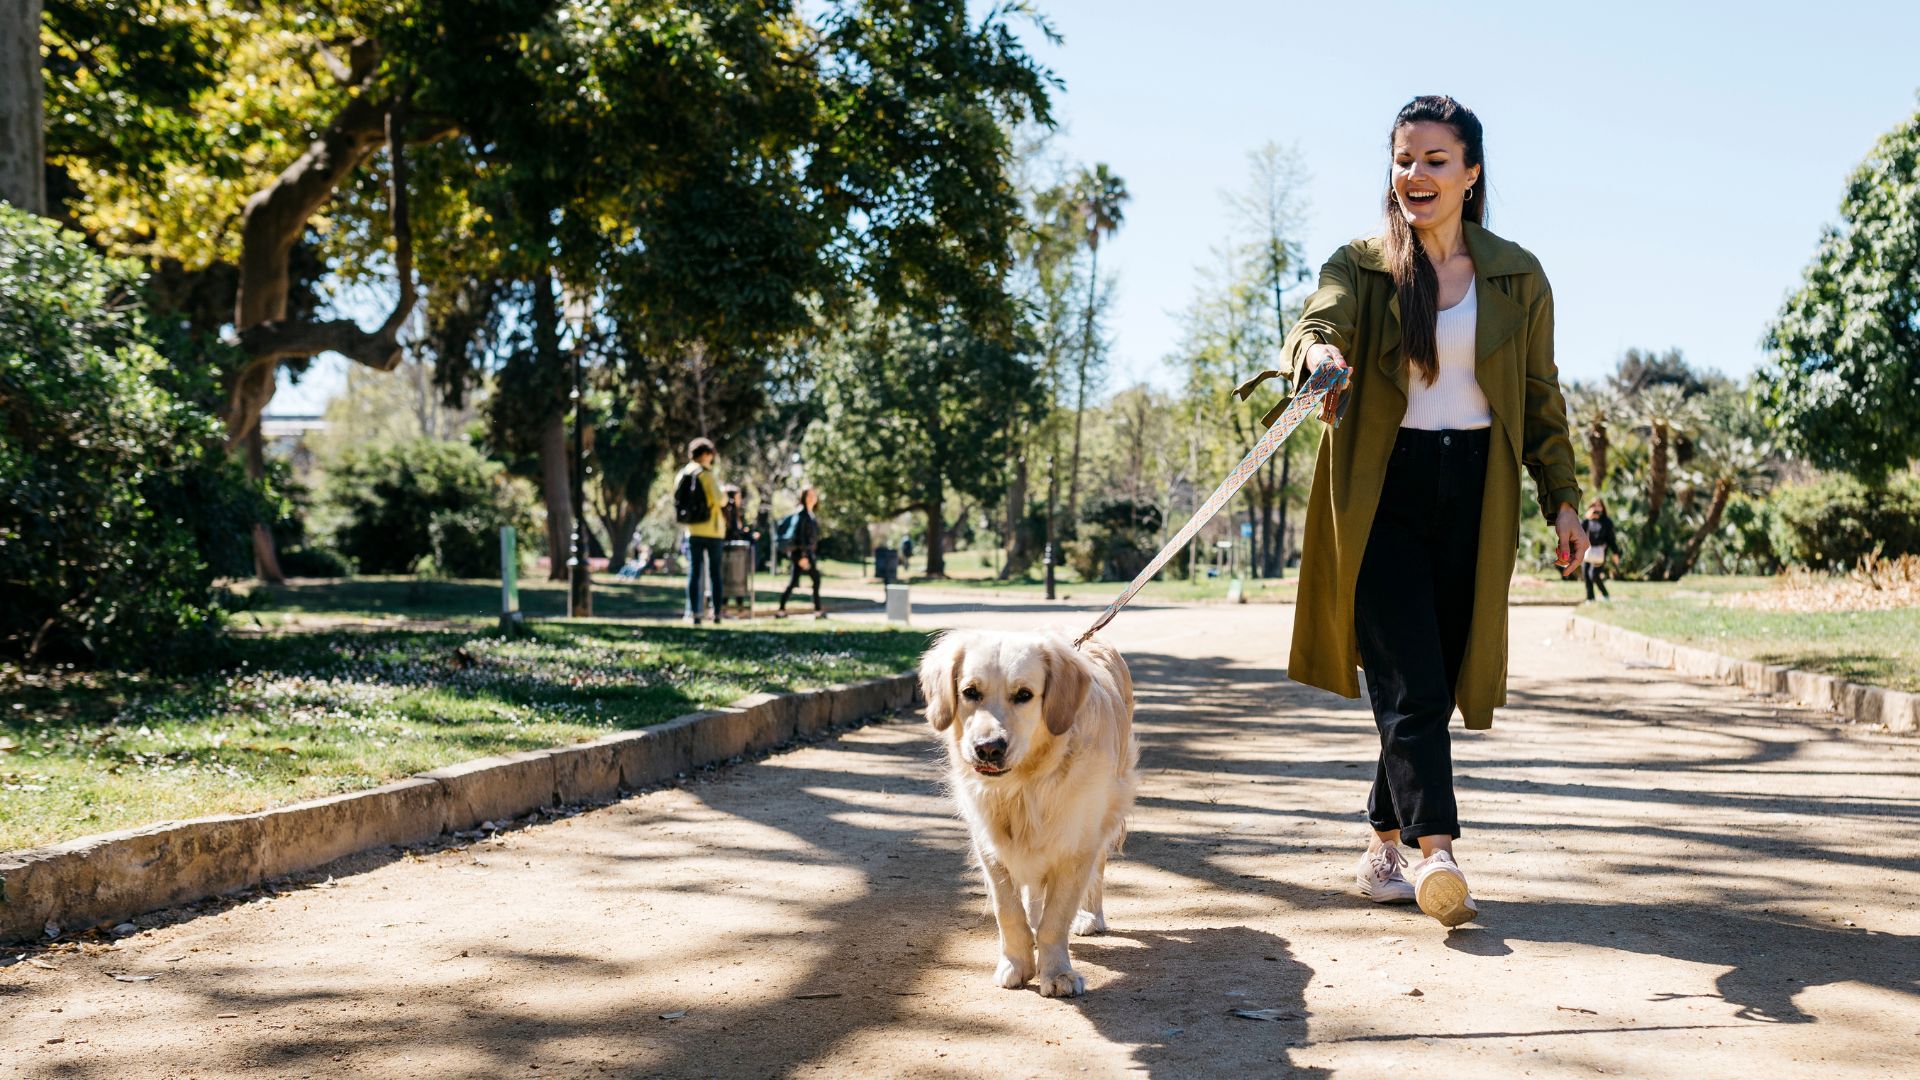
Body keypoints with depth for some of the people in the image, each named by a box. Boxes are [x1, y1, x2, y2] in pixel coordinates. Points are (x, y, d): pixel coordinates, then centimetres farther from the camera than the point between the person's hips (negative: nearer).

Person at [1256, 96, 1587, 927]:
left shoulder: (1517, 277, 9)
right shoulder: (1359, 265, 4)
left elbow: (1540, 397, 13)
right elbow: (1319, 321, -17)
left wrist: (1561, 499, 9)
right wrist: (1317, 349, -41)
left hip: (1475, 491, 2)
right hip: (1384, 489, -2)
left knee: (1439, 679, 4)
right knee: (1409, 682, -12)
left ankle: (1385, 846, 18)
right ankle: (1437, 856, -18)